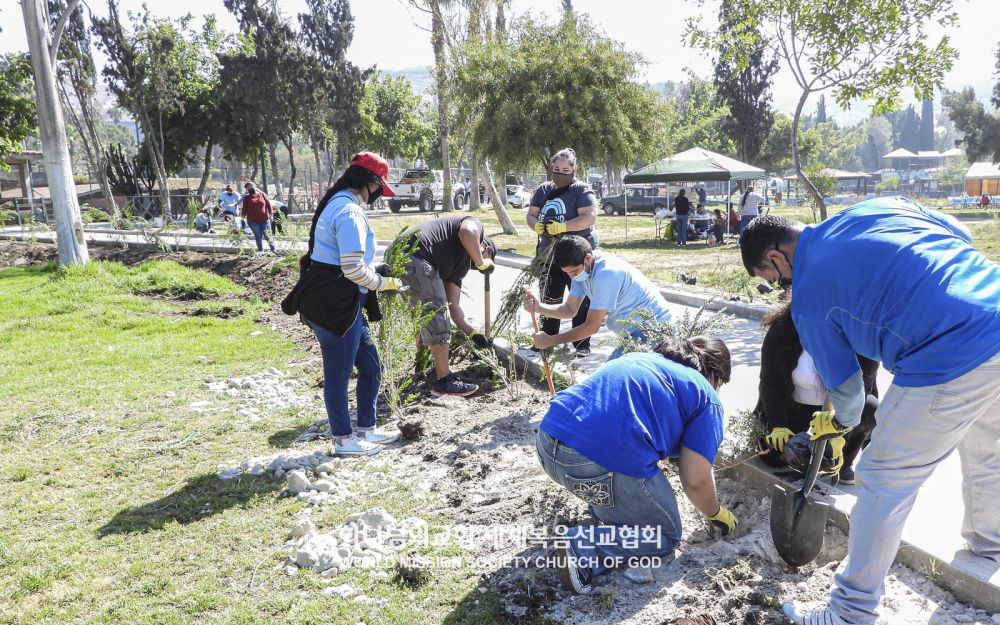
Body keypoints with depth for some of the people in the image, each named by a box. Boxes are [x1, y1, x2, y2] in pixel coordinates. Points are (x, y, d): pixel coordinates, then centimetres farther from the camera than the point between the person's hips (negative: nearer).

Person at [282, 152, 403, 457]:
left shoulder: (338, 204, 16)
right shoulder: (350, 210, -17)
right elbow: (354, 269, -23)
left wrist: (378, 278, 15)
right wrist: (385, 283, -6)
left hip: (344, 305, 11)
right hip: (335, 306, -11)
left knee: (370, 367, 18)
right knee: (338, 375, 5)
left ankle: (366, 429, 31)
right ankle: (343, 439, 20)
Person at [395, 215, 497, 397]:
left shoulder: (462, 263, 31)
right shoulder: (476, 225, 12)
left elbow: (453, 307, 29)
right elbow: (467, 231, -16)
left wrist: (473, 333, 30)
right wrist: (481, 262, -2)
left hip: (396, 259, 10)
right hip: (415, 257, -10)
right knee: (437, 320, -2)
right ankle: (444, 381, 6)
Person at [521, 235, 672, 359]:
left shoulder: (606, 274, -29)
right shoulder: (582, 268, -1)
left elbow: (591, 326, -25)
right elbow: (570, 310, 2)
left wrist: (550, 341, -19)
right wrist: (538, 307, -15)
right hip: (636, 331, 10)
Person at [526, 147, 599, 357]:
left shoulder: (581, 191, -8)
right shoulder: (543, 190, 10)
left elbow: (590, 217, -20)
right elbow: (531, 215, 9)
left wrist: (562, 227, -29)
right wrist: (537, 226, -15)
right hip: (550, 255, 6)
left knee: (581, 302, -1)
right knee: (549, 300, 15)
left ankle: (582, 345, 6)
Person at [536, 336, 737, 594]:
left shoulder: (638, 358, 29)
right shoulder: (706, 398, 12)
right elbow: (695, 480, 5)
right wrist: (716, 514, 26)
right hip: (606, 467, -7)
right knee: (665, 536, 17)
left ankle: (606, 516, 20)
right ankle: (584, 549, -4)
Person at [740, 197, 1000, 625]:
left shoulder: (808, 295, -4)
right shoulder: (879, 206, 11)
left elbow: (845, 385, 7)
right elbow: (962, 236, 20)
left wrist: (843, 422, 28)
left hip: (951, 363, -8)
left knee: (883, 484, 5)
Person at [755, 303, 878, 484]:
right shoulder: (782, 328, -24)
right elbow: (770, 381, -18)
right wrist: (778, 425, -27)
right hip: (795, 406, -1)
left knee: (871, 411, -30)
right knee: (772, 456, -19)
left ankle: (845, 463, -3)